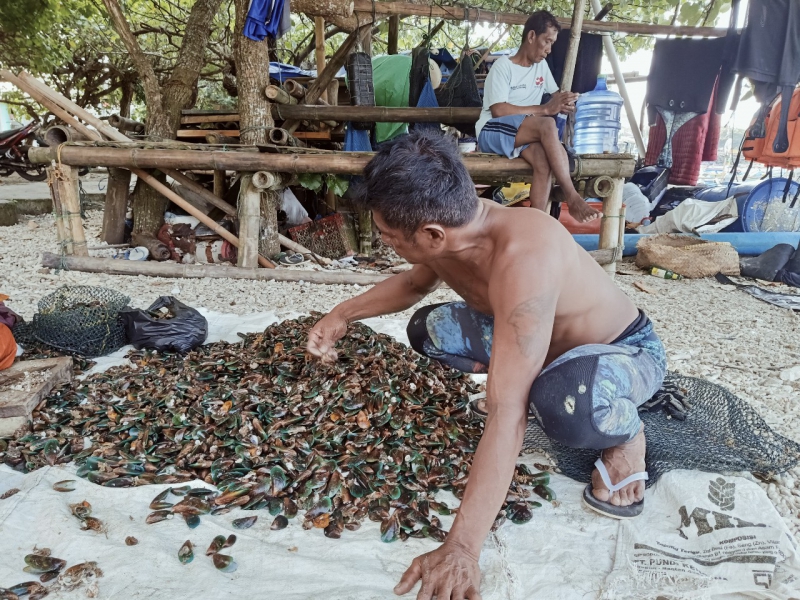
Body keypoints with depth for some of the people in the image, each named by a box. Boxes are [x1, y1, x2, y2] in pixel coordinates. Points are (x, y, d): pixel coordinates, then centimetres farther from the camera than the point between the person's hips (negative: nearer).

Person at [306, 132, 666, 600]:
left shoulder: (521, 255, -41)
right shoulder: (455, 224, -15)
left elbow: (506, 415, -45)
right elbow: (415, 283, 11)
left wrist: (461, 550, -45)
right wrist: (343, 315, 3)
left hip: (629, 350, -7)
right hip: (543, 338, 7)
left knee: (566, 403, -41)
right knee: (429, 330, 3)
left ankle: (626, 435, -6)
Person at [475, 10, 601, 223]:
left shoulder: (542, 65, 15)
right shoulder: (503, 66, -7)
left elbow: (555, 94, 24)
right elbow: (498, 111, -19)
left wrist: (563, 102, -3)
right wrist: (544, 109, -22)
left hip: (525, 134, 6)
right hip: (492, 133, -6)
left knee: (544, 158, -31)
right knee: (547, 124, -33)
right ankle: (572, 199, -32)